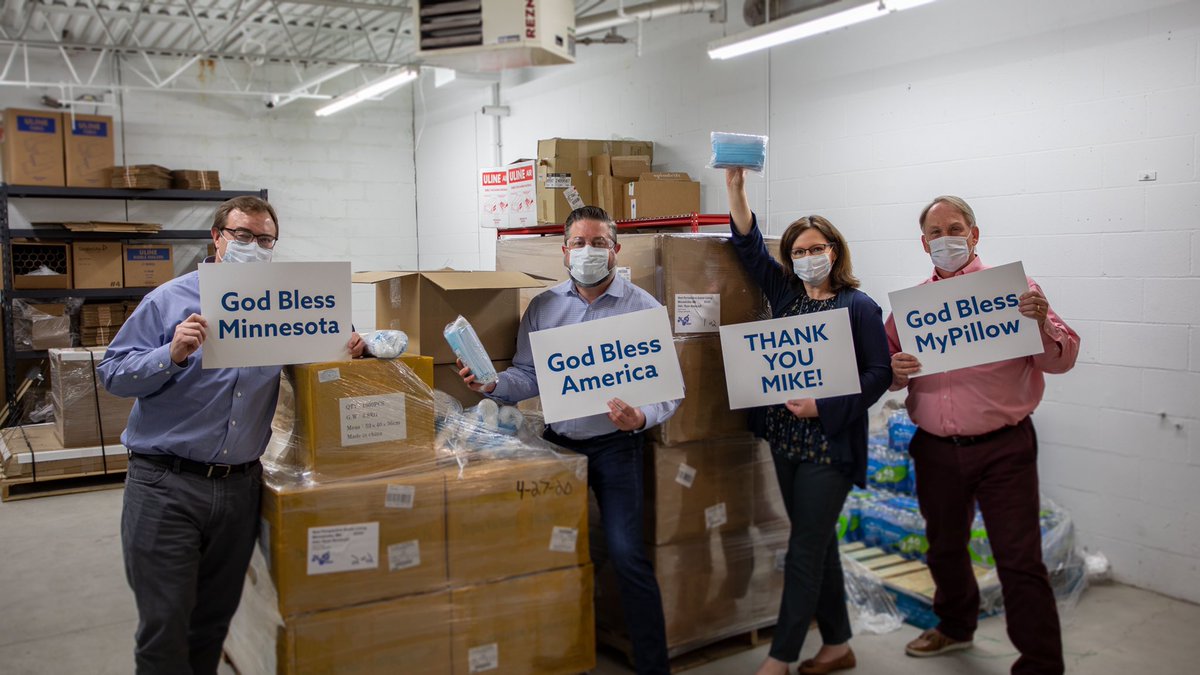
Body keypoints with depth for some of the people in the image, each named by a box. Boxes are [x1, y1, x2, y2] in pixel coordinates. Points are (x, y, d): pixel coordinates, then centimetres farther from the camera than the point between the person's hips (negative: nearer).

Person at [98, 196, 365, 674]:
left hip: (240, 486, 4)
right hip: (165, 485, -3)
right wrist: (172, 355, -21)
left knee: (214, 621, 16)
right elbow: (113, 373, -4)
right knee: (163, 627, -1)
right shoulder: (171, 300, -1)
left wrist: (348, 349, -6)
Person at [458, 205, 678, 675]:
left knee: (626, 555, -9)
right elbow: (528, 376, 5)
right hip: (557, 442, 4)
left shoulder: (643, 308, -6)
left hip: (614, 446, -4)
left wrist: (641, 418, -29)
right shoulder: (543, 307, 5)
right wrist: (492, 385, -15)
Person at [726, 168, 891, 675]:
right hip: (785, 437, 6)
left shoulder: (859, 306, -5)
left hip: (830, 442, -6)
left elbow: (879, 372, -10)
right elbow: (750, 247, 8)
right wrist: (735, 187, -3)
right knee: (818, 542, 15)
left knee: (806, 548, -2)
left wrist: (824, 407, -19)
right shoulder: (784, 292, 11)